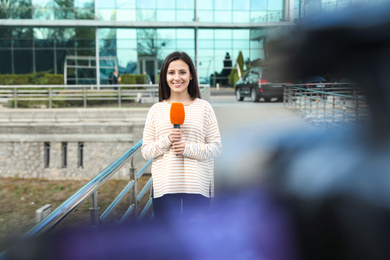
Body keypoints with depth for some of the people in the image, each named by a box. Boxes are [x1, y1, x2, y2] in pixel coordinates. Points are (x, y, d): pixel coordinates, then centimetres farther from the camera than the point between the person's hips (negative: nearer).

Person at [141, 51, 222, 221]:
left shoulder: (204, 107, 5)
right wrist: (167, 140, -13)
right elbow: (145, 152, 6)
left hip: (198, 187, 0)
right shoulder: (156, 110, 7)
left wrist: (189, 149, -14)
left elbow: (216, 146, 2)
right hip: (164, 186, 1)